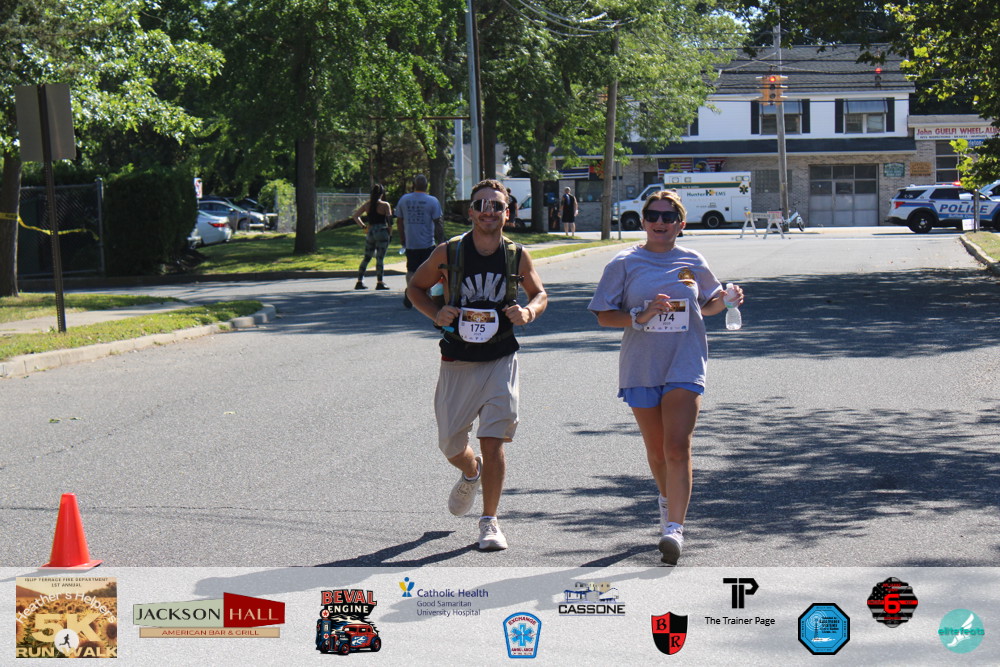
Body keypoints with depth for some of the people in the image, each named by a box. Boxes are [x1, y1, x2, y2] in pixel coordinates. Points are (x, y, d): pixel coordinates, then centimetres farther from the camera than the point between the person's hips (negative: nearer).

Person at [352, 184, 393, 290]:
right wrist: (390, 233, -1)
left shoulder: (367, 204, 6)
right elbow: (389, 220, -10)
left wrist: (363, 226, 11)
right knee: (380, 258, -3)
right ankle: (380, 283, -3)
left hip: (370, 233, 4)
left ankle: (360, 281, 12)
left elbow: (356, 216, 8)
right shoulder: (385, 205, -7)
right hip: (382, 233, -4)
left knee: (367, 258, 12)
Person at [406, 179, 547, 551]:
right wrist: (435, 313, -13)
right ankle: (471, 474, 46)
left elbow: (539, 293, 13)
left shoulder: (517, 256, -3)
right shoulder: (448, 253, -6)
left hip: (500, 361, -1)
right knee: (451, 445, 10)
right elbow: (415, 288, 7)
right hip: (457, 362, 1)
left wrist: (529, 311, -10)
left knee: (493, 441, -9)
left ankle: (489, 521, 4)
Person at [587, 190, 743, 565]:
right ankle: (668, 498, 41)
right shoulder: (625, 264, 2)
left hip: (685, 366, -1)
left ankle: (674, 527, -15)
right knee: (656, 452, 12)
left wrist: (726, 300, 1)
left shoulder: (692, 263, 7)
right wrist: (641, 317, -16)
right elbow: (604, 316, -1)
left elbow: (706, 305, 23)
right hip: (641, 367, 1)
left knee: (677, 448, -15)